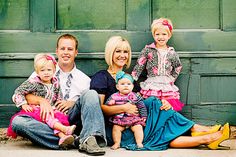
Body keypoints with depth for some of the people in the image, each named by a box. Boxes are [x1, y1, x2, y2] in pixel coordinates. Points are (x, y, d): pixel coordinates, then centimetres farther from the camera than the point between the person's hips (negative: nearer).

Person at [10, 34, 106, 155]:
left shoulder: (84, 79, 16)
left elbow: (92, 103, 10)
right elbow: (23, 95, 9)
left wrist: (74, 103, -9)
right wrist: (41, 100, -11)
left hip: (71, 119, 0)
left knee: (91, 93, -21)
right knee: (17, 122, -29)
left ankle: (88, 139, -39)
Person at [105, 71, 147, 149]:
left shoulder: (135, 96, 0)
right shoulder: (114, 96, 2)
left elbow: (142, 107, 5)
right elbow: (106, 105, 5)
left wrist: (143, 116, -1)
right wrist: (110, 103, -17)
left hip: (134, 119, -1)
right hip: (119, 120, 1)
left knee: (138, 127, -18)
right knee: (116, 128, -18)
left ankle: (139, 143, -11)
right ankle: (116, 143, -7)